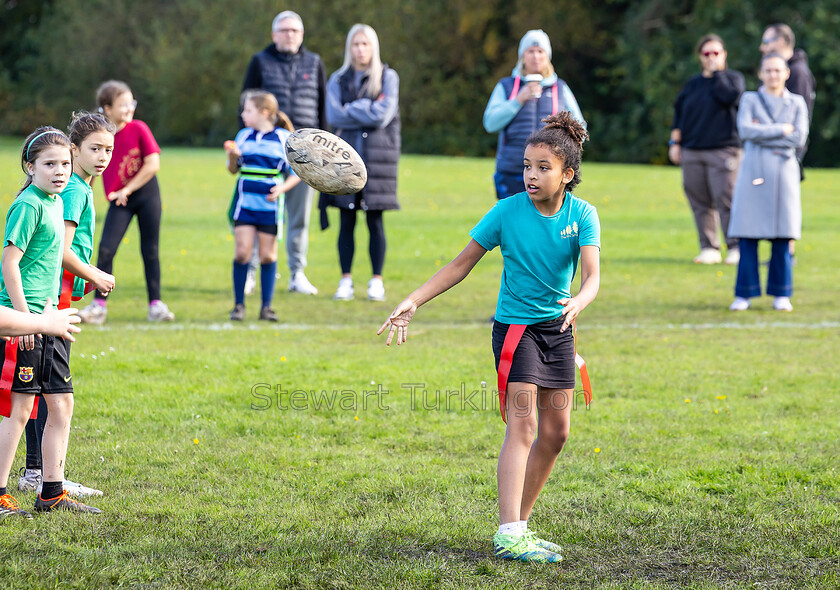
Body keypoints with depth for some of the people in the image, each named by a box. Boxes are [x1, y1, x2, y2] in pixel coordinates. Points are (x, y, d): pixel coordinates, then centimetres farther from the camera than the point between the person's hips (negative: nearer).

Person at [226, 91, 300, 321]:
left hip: (269, 206, -2)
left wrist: (281, 188, -14)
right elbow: (233, 170, 13)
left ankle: (266, 306, 12)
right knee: (242, 252, -5)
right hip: (244, 204, 2)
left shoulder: (284, 138, -1)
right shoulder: (244, 136, 8)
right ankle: (239, 305, 4)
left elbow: (296, 173, 2)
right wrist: (232, 155, -7)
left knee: (268, 255, 2)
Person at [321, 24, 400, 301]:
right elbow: (334, 116, -3)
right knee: (347, 221, 0)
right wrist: (367, 113, -8)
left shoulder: (387, 77, 5)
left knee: (375, 220, -1)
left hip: (377, 154, -2)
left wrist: (352, 109, -5)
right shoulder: (338, 79, 11)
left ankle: (377, 281, 5)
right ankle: (346, 280, 5)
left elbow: (383, 114, -9)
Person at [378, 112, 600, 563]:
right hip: (515, 325, -4)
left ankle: (520, 524, 19)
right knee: (522, 425, -17)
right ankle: (508, 534, -25)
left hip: (558, 328, 4)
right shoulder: (508, 212, -11)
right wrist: (413, 301, -11)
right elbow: (462, 264, -4)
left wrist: (579, 301, -42)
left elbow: (592, 275, -18)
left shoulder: (582, 214, -6)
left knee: (555, 433, 7)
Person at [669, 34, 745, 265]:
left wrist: (716, 73, -6)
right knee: (700, 202, 2)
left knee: (725, 199, -11)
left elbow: (729, 98, -14)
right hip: (691, 152, 4)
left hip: (723, 149, -4)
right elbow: (678, 114, 21)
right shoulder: (693, 84, 19)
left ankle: (735, 247, -6)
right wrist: (675, 142, 11)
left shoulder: (733, 78, 7)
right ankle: (709, 248, 7)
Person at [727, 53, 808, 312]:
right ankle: (744, 295, 1)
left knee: (782, 237, -1)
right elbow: (745, 130, -9)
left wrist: (762, 133, -6)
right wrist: (781, 130, -8)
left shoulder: (796, 103, 11)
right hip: (753, 172, -1)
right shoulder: (750, 100, 8)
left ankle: (781, 294, 6)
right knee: (748, 235, -4)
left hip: (783, 173, 1)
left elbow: (799, 138, -3)